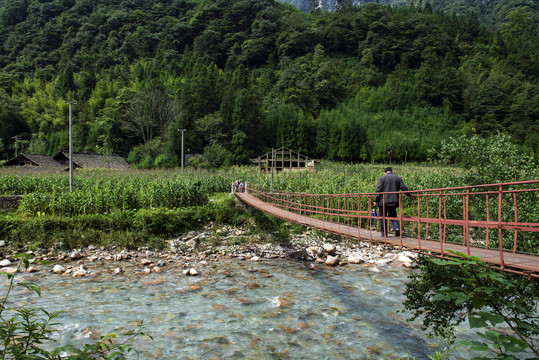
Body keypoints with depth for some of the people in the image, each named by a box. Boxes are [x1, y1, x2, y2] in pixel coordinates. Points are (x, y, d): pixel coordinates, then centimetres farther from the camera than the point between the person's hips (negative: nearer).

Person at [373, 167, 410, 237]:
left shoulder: (381, 178, 0)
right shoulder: (398, 178, 8)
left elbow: (378, 190, -8)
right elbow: (404, 188, 4)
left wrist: (375, 200, -7)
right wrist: (408, 195, 21)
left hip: (383, 201, -3)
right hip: (393, 201, 3)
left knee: (382, 217, 7)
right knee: (393, 216, 16)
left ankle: (384, 234, 8)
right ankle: (397, 227, -9)